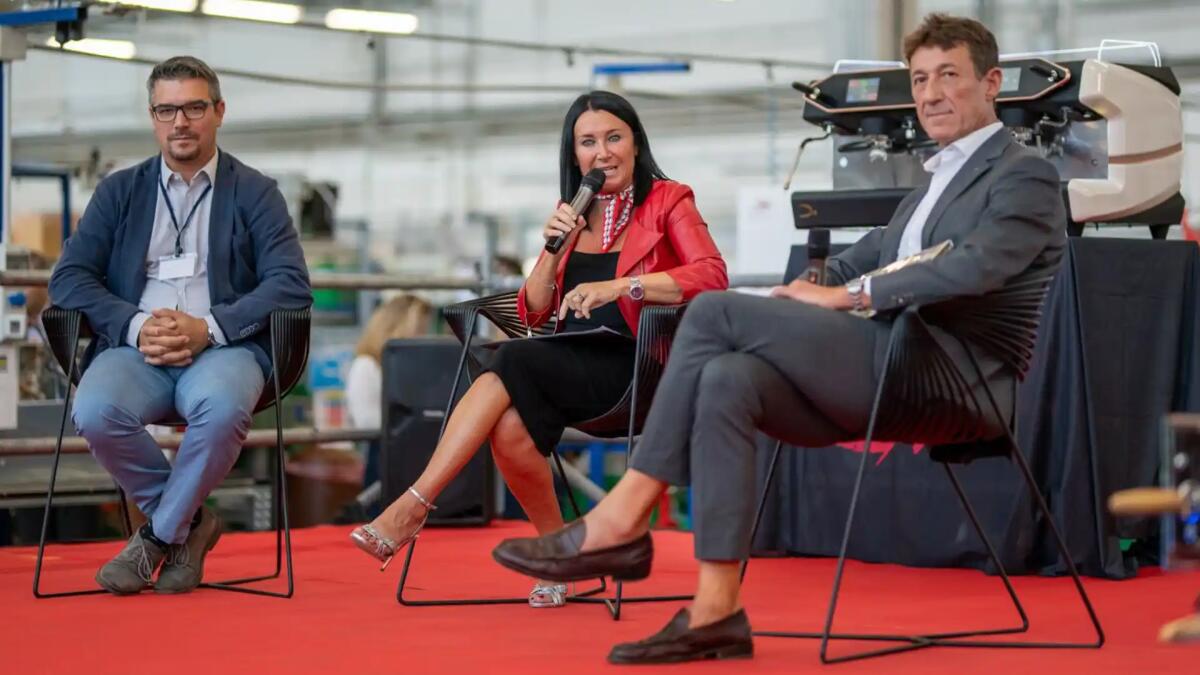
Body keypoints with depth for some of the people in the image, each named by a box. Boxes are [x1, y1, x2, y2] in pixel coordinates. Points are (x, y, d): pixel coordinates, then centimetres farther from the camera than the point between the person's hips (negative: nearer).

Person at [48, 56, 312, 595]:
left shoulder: (255, 193, 12)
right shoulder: (119, 191, 18)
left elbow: (291, 286, -1)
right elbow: (68, 278, 7)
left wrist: (208, 328, -16)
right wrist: (136, 326, -12)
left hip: (223, 348, -2)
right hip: (135, 349, 2)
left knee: (223, 408, -37)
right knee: (96, 412, -32)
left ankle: (160, 534, -12)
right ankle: (188, 521, -6)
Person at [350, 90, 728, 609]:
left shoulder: (668, 201, 4)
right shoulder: (573, 215, 20)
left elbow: (712, 276, -14)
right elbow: (533, 314, 14)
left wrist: (619, 285, -23)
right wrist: (553, 249, -3)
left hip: (630, 367, -5)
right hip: (567, 367, 5)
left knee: (511, 362, -29)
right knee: (510, 428, -29)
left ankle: (414, 505, -30)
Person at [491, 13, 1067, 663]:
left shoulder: (1024, 176, 2)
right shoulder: (937, 181, 31)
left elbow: (976, 268, -17)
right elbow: (868, 257, 27)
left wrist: (846, 296, -15)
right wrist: (812, 287, 5)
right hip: (877, 365, 8)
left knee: (716, 311, -18)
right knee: (725, 378, -23)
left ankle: (621, 520, -17)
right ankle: (716, 612, -26)